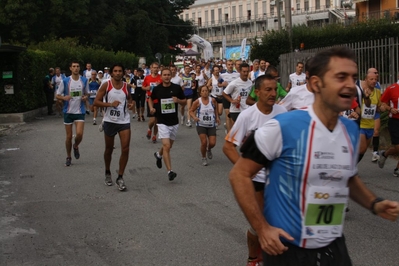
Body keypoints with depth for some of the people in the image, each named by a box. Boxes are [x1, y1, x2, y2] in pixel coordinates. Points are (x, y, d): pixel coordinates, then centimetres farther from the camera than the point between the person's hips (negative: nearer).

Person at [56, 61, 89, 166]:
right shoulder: (65, 81, -5)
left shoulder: (84, 80, 1)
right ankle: (68, 157, 22)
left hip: (80, 111, 1)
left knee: (79, 134, -14)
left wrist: (85, 97, -9)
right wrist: (64, 98, -20)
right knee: (69, 136, 4)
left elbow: (87, 94, 14)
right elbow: (58, 95, 1)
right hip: (68, 111, -1)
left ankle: (76, 147, 20)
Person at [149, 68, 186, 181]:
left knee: (169, 146, 18)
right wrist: (151, 108, -4)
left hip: (174, 122, 3)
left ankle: (159, 154, 52)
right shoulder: (157, 89, -4)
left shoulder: (177, 88, -3)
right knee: (166, 146, -16)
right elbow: (150, 99, 15)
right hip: (162, 122, -3)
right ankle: (170, 171, -15)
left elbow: (184, 101, 7)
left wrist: (178, 100, -15)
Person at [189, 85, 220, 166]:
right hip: (201, 125, -2)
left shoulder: (212, 100, -4)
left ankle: (209, 150, 34)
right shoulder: (197, 102, -11)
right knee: (204, 142, -12)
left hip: (211, 125, 2)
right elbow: (191, 111, -2)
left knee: (212, 143, -5)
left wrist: (217, 118, 2)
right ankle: (204, 158, 13)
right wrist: (194, 117, -21)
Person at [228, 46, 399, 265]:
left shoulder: (351, 131, 1)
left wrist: (374, 204, 1)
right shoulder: (282, 127, -19)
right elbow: (239, 175, -13)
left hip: (334, 247, 6)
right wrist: (261, 228, -17)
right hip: (286, 248, -5)